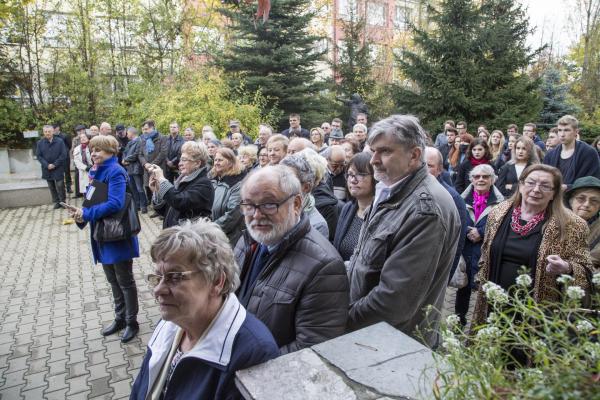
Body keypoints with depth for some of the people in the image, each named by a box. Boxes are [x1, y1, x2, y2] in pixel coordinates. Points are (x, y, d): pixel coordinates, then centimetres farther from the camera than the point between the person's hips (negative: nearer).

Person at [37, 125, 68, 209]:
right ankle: (56, 202, 17)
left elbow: (63, 154, -6)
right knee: (51, 187, 8)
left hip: (58, 168, -3)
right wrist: (47, 165, -11)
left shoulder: (60, 141, -4)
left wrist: (55, 164, -11)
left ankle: (62, 201, 9)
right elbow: (38, 156, 2)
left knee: (60, 186, -4)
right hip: (47, 169, 3)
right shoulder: (40, 143, 2)